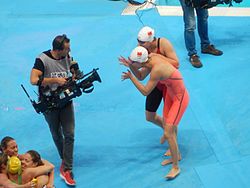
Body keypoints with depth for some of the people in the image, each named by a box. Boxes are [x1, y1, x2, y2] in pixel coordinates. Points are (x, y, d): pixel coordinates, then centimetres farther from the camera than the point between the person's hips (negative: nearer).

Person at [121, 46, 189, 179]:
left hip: (180, 98, -9)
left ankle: (176, 167, 5)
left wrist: (130, 77, -16)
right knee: (166, 126, 20)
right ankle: (176, 155, 40)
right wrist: (130, 65, -2)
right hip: (170, 93, 9)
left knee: (168, 133, -9)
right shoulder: (152, 57, -11)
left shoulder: (157, 70, -34)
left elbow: (145, 92, -23)